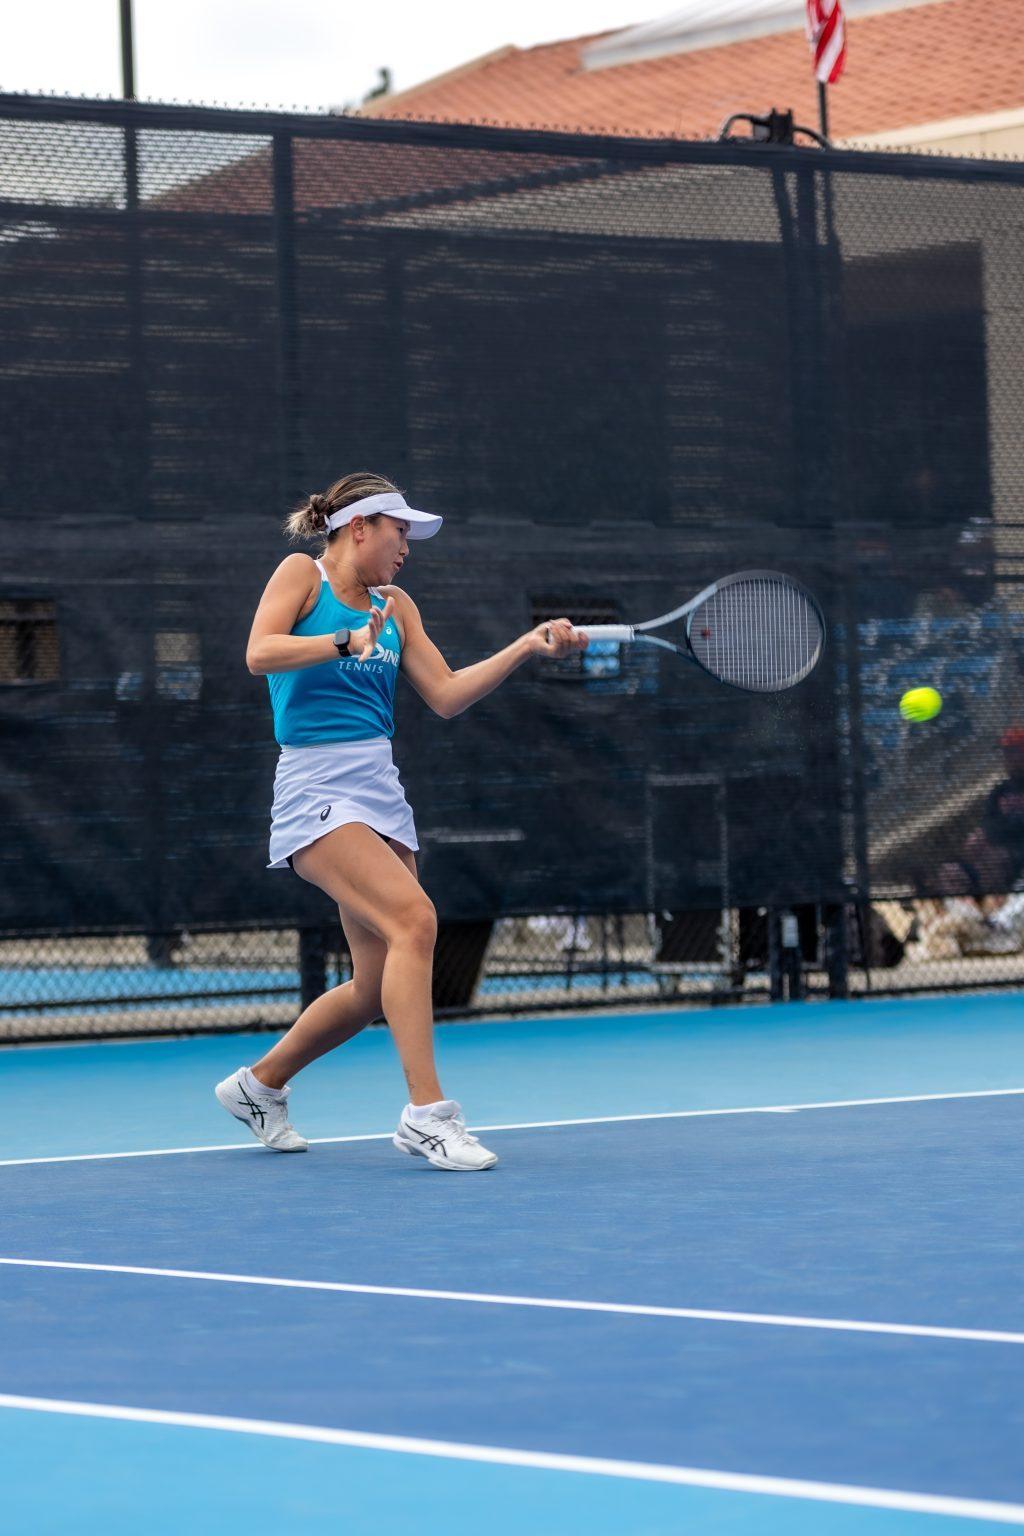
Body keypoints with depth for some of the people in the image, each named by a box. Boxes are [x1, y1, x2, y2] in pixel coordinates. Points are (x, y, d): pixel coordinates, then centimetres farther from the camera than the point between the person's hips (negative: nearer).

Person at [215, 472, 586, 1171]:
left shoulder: (395, 606, 17)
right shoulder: (302, 574, 0)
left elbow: (446, 695, 10)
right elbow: (260, 654, -15)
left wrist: (529, 646, 3)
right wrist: (345, 641, -25)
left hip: (382, 791, 8)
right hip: (318, 789, -8)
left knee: (377, 992, 6)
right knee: (414, 917, -26)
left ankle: (259, 1083, 28)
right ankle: (427, 1112, -26)